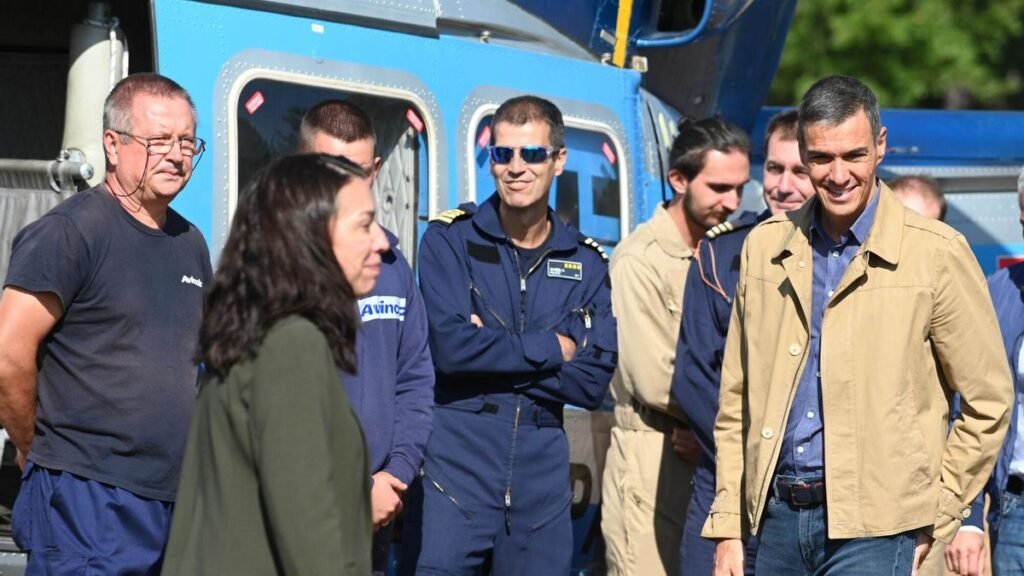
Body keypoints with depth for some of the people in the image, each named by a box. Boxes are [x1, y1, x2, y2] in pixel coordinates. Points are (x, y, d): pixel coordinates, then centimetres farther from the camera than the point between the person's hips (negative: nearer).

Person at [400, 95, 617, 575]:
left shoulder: (586, 263, 9)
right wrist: (550, 349, -5)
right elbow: (448, 348, -15)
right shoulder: (451, 239, 0)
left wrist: (492, 354, -10)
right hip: (455, 467, -3)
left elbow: (593, 383, -1)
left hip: (541, 475, 4)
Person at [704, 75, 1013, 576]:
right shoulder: (763, 247, 9)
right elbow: (737, 401, 13)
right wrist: (728, 528, 8)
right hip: (778, 516, 4)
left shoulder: (936, 253, -4)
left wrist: (935, 521, 1)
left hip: (873, 529, -4)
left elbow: (988, 403, 2)